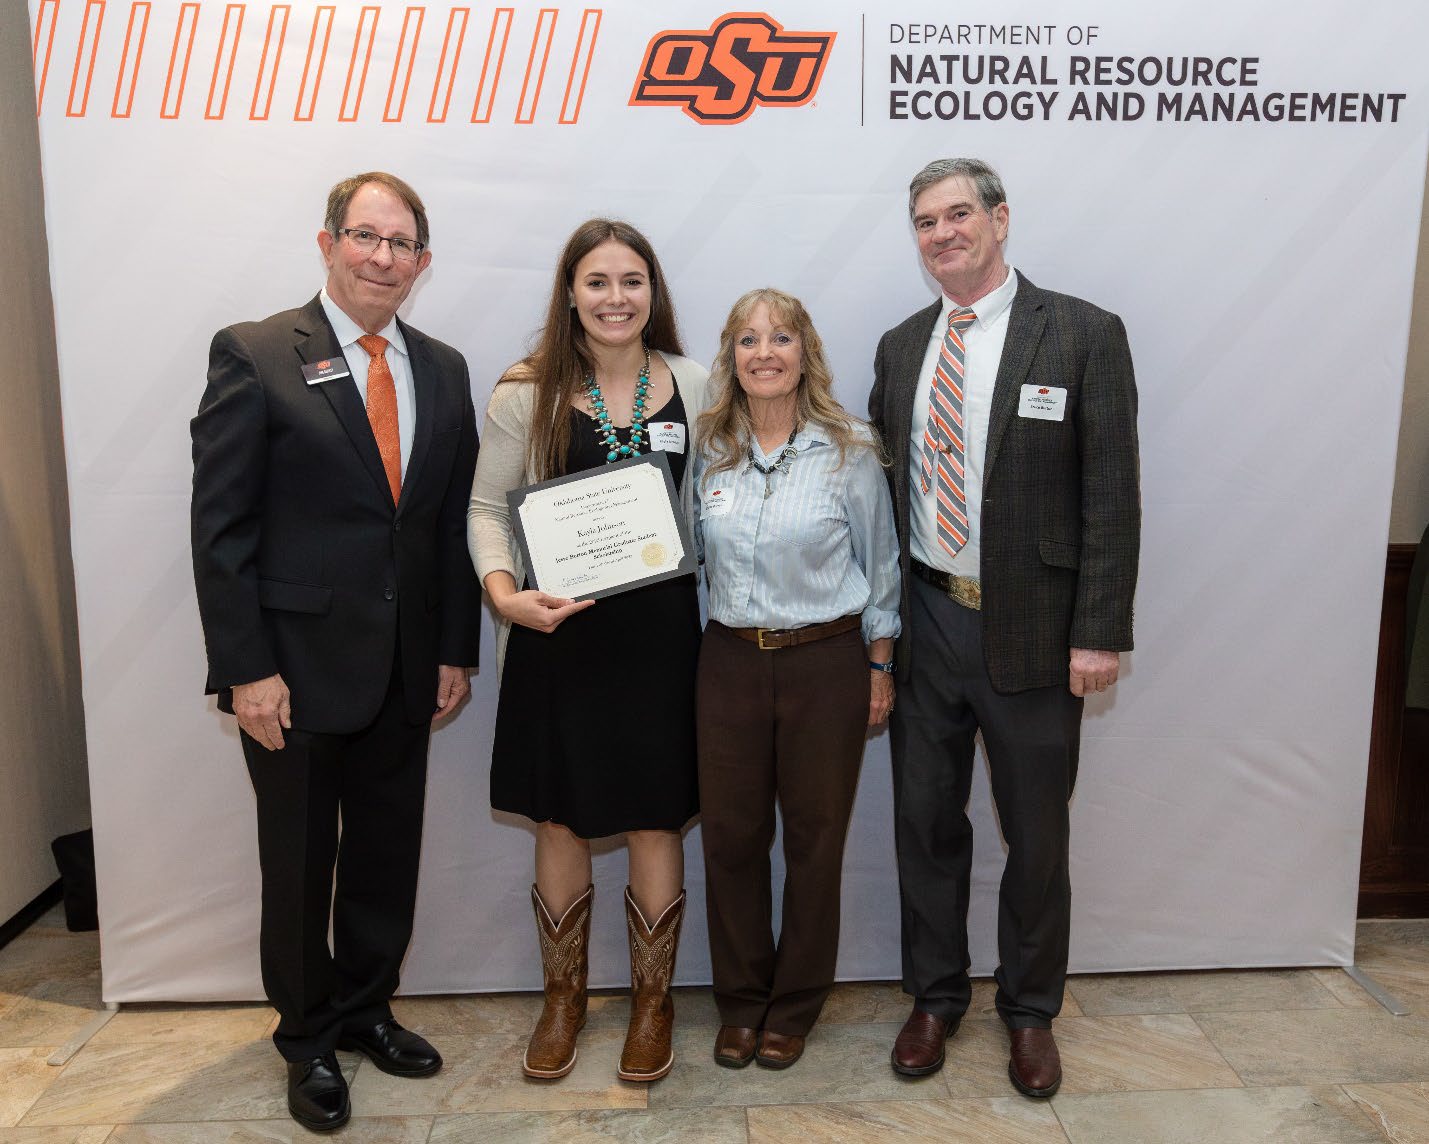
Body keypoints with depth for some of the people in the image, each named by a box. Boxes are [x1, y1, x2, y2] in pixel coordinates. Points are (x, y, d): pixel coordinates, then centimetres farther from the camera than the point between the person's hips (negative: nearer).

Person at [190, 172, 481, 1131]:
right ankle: (308, 1037, 34)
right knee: (299, 862, 12)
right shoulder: (255, 354, -6)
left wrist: (457, 649, 5)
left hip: (404, 671, 4)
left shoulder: (444, 370, 8)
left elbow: (456, 520, 8)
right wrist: (246, 668, -14)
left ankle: (366, 1007, 39)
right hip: (297, 666, -4)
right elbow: (221, 524, -10)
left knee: (388, 852, 16)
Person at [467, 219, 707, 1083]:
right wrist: (504, 590, -16)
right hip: (558, 628, 0)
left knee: (655, 821, 8)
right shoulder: (529, 392, -2)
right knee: (560, 823, 11)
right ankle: (564, 997, 33)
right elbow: (488, 505, 1)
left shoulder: (692, 385, 3)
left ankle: (653, 1001, 29)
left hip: (659, 624, 1)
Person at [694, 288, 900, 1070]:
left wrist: (880, 668, 2)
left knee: (814, 838, 9)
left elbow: (879, 566, 2)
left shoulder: (849, 454, -4)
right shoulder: (708, 453, 3)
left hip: (826, 662, -2)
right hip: (730, 661, 2)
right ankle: (740, 1001, 30)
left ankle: (795, 1006, 30)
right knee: (730, 835, 8)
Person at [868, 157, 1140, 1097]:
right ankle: (936, 996, 36)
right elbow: (886, 484, 11)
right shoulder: (901, 346, 9)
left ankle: (1031, 1010, 35)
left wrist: (1099, 633, -13)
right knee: (926, 820, 14)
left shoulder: (1084, 335, -6)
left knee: (1036, 836, 12)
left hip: (1033, 630, -3)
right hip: (927, 621, 4)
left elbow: (1111, 496, -9)